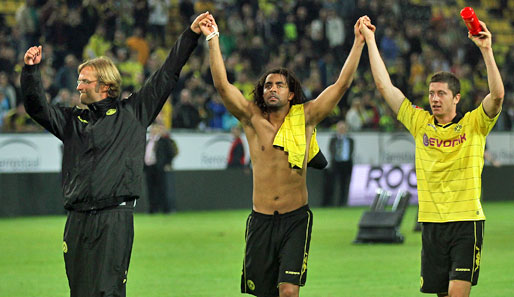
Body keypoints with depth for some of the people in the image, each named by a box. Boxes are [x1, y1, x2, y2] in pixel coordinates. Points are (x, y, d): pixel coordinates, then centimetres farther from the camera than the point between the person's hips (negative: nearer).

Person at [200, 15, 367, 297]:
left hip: (296, 220, -2)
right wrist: (213, 39, -11)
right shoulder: (252, 118, 2)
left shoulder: (304, 118, 1)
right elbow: (221, 84, -6)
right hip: (261, 220, 2)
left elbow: (342, 84, -1)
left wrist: (359, 42, -5)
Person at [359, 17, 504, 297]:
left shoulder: (473, 124, 1)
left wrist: (486, 50, -23)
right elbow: (385, 86, 10)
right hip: (431, 222, 4)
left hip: (467, 220, -4)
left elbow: (497, 94, -15)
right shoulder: (420, 123, 10)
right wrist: (369, 40, 10)